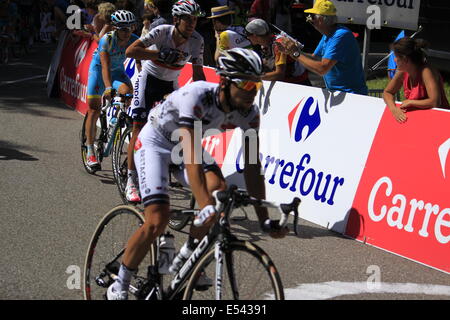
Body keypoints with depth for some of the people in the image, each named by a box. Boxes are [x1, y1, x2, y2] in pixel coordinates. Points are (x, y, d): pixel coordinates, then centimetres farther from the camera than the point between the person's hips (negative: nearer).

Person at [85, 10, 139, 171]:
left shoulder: (135, 41, -20)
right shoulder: (106, 40, -28)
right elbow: (105, 67, -36)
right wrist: (108, 88, -51)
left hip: (118, 71, 2)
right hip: (99, 69, -2)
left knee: (128, 92, -30)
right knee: (94, 109, -7)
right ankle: (90, 152, -2)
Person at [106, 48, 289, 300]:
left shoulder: (249, 113, -19)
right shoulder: (196, 96, -37)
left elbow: (253, 166, -17)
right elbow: (191, 155, -45)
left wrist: (265, 219, -24)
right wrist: (205, 206, -55)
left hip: (185, 145, 5)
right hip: (155, 142, -5)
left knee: (218, 189, -24)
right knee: (157, 222, -19)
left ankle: (184, 260, -3)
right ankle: (119, 286, 1)